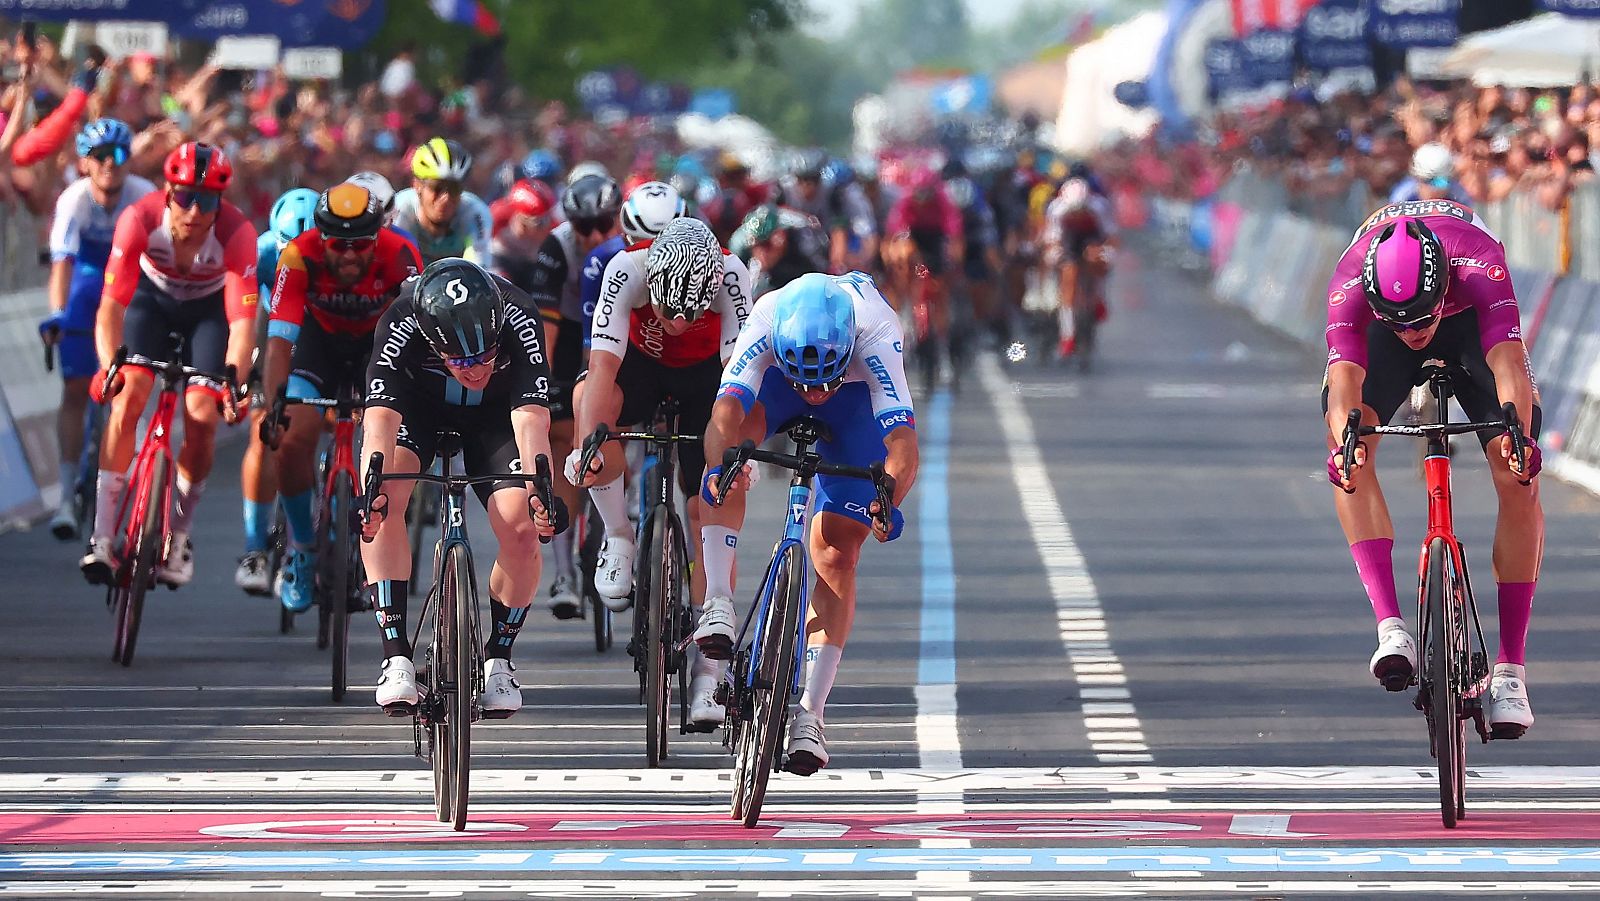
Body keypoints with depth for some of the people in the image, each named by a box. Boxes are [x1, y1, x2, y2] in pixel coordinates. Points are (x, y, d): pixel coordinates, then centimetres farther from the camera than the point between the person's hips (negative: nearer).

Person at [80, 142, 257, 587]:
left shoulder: (237, 233, -34)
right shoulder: (140, 218, -33)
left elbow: (242, 322, -36)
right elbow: (111, 304, -34)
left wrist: (233, 382, -51)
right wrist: (109, 366, -50)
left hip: (210, 307, 0)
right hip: (153, 298, 0)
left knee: (203, 417, -15)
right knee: (127, 397, -20)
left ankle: (178, 533, 8)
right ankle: (102, 536, -19)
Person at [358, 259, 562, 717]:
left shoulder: (518, 321, -36)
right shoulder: (401, 326, -37)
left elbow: (531, 417, -43)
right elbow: (380, 418, -45)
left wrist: (539, 491, -59)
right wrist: (372, 490, -62)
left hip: (494, 411, 0)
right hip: (416, 401, 0)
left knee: (522, 529, -20)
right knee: (385, 500, -29)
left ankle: (498, 657, 5)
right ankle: (396, 657, -24)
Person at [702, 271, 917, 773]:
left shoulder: (875, 333, -41)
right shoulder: (766, 324, -39)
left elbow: (902, 443, -48)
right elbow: (725, 412, -49)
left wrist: (889, 500, -66)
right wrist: (720, 465, -69)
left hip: (857, 398, -1)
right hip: (776, 384, 1)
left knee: (836, 555, -9)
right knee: (732, 440, -33)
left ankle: (809, 717, -5)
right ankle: (717, 604, -31)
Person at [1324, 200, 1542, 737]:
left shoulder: (1479, 266, -41)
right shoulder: (1350, 285, -38)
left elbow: (1507, 364, -51)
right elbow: (1344, 378, -49)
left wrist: (1518, 432, -69)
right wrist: (1345, 438, -70)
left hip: (1470, 324, -1)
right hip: (1380, 331, 1)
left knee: (1518, 481, -16)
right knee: (1345, 445, -28)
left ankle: (1511, 668, -9)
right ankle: (1390, 626, -31)